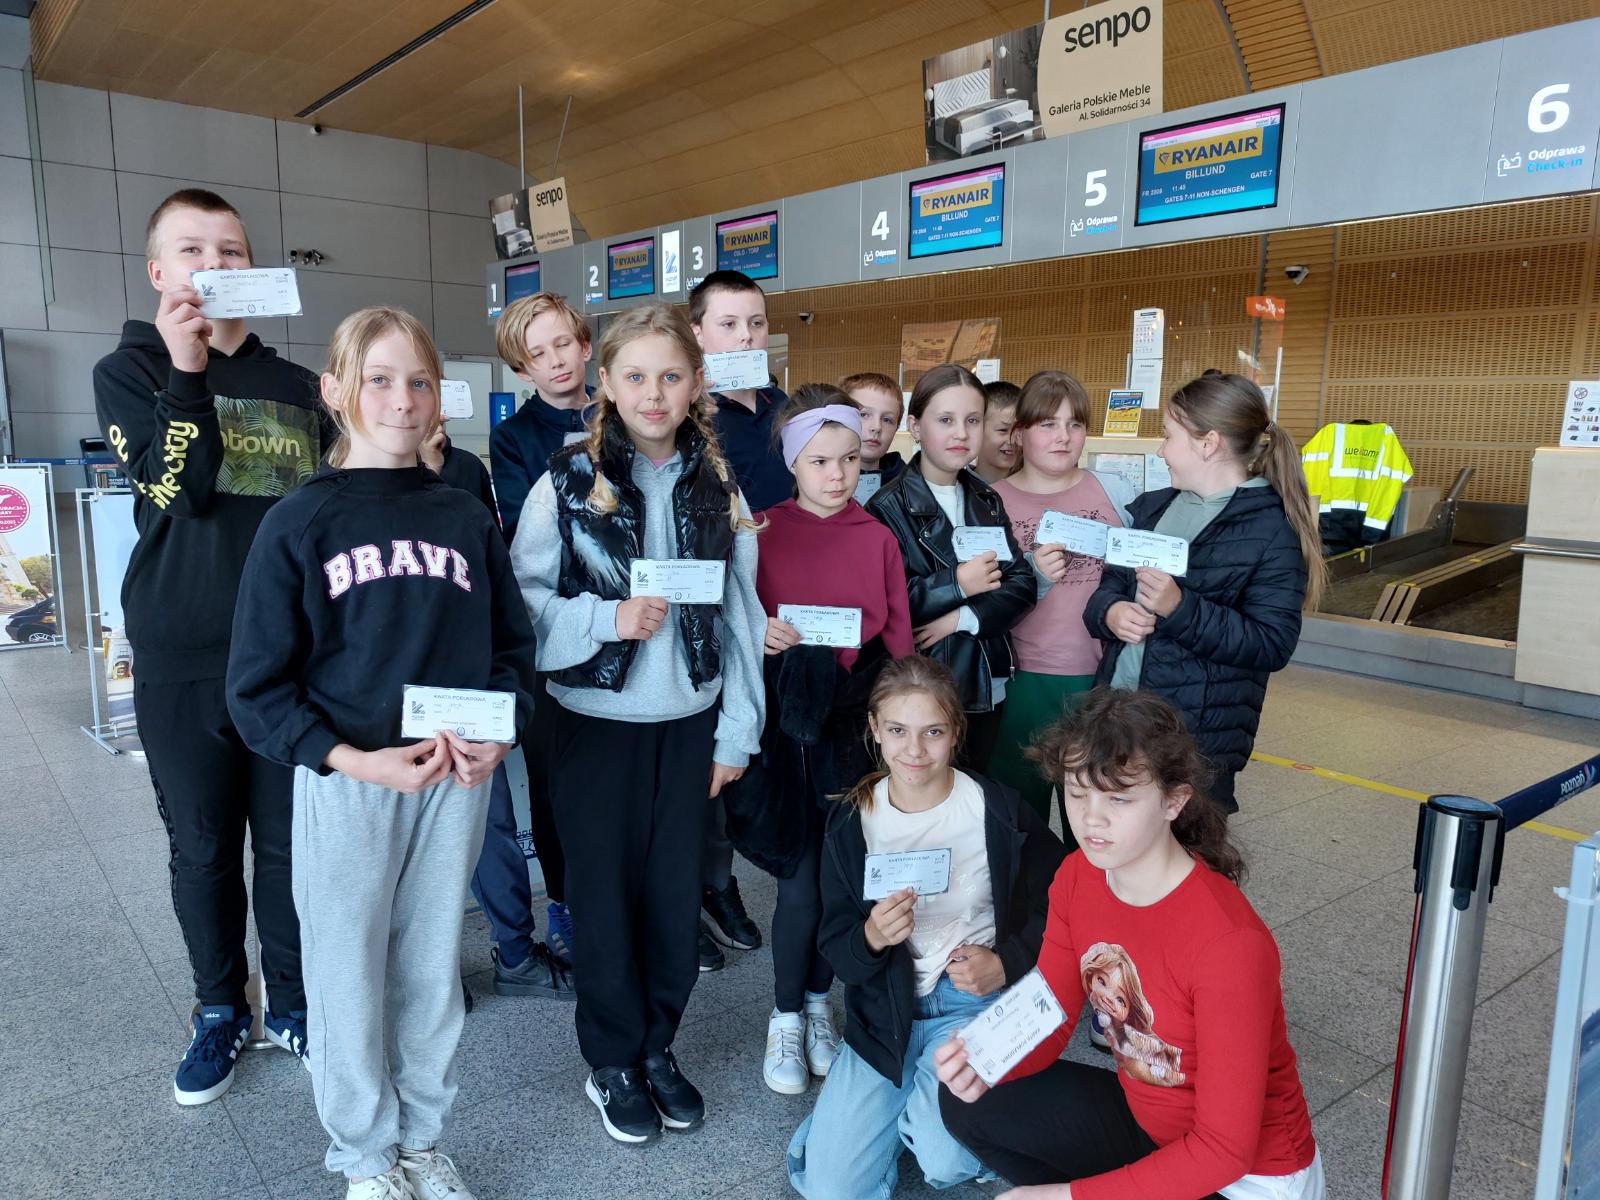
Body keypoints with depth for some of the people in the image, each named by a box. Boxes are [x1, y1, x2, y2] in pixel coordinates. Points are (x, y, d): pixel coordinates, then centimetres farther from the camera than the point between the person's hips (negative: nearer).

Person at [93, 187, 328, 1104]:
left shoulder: (299, 387, 9)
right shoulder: (129, 372, 3)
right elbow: (182, 490, -13)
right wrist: (185, 373, -18)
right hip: (182, 658, -1)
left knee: (293, 840, 9)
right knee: (203, 848, 11)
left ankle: (293, 1002, 27)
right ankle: (220, 1010, 29)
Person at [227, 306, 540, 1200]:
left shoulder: (466, 518, 3)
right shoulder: (298, 524, -4)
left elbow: (515, 644, 7)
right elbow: (258, 688, -6)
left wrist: (498, 735, -10)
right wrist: (354, 760, -18)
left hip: (457, 779, 2)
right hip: (344, 782, -2)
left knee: (434, 969, 16)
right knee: (349, 976, 11)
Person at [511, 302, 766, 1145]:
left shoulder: (717, 487, 2)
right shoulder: (568, 483, -7)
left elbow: (741, 615, 4)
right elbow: (523, 601, -7)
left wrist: (738, 730, 3)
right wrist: (608, 619, -22)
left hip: (689, 721, 3)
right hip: (596, 721, -2)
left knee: (677, 890, 11)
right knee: (604, 892, 10)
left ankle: (658, 1047, 33)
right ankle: (612, 1062, 30)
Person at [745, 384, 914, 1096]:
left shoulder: (878, 538, 6)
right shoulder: (764, 533, 0)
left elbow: (899, 634, 7)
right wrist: (761, 637, -16)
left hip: (860, 721, 2)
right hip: (792, 721, -2)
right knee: (801, 872, 0)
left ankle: (818, 1000, 31)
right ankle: (786, 1017, 21)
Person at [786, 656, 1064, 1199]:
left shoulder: (1000, 811, -12)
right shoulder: (851, 822, -6)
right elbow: (837, 947, -1)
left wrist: (1007, 962, -15)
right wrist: (872, 938, -24)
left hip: (975, 1000, -2)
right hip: (885, 1011, 3)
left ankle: (925, 1103, 10)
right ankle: (909, 1092, 21)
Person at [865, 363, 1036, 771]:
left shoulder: (987, 502, 10)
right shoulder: (889, 507, -7)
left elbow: (1022, 584, 1)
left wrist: (961, 618, -13)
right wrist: (956, 584, -21)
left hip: (987, 687, 6)